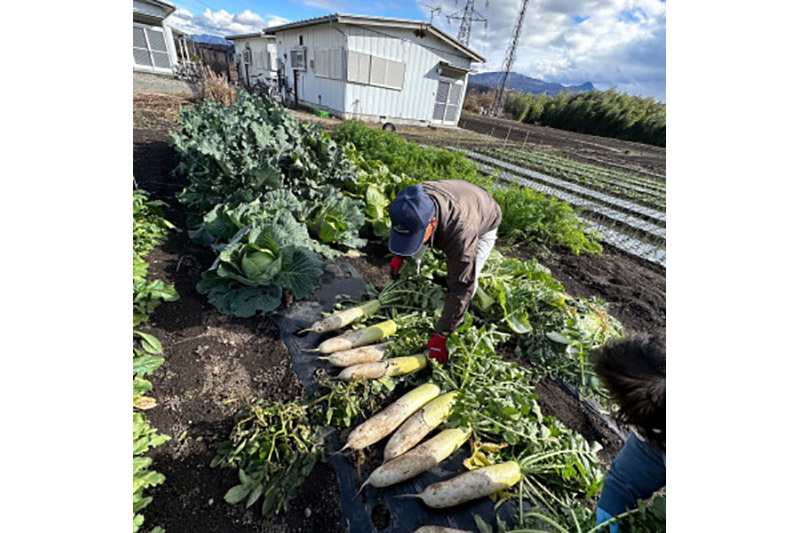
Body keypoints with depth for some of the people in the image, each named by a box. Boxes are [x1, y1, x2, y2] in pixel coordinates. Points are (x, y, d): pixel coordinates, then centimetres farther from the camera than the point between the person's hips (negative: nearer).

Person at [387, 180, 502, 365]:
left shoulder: (461, 234, -51)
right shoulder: (412, 204, -35)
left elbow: (460, 290, -43)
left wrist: (440, 336, -36)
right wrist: (399, 255, -9)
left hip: (484, 223, -5)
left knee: (466, 282, -20)